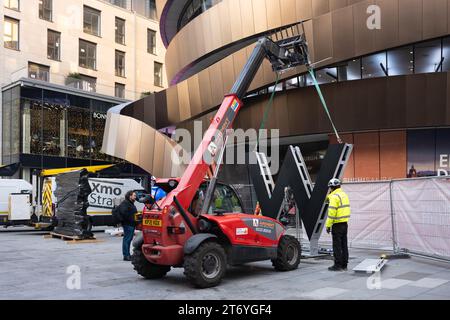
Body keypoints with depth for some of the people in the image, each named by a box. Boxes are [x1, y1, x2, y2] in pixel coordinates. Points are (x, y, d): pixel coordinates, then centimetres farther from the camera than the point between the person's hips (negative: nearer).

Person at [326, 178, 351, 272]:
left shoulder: (334, 196, -15)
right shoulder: (344, 195, 13)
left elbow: (332, 212, -20)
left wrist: (328, 225, -16)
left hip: (337, 224, -9)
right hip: (345, 223, 9)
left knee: (337, 246, -2)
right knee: (344, 245, 12)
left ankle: (338, 265, 2)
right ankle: (344, 265, 18)